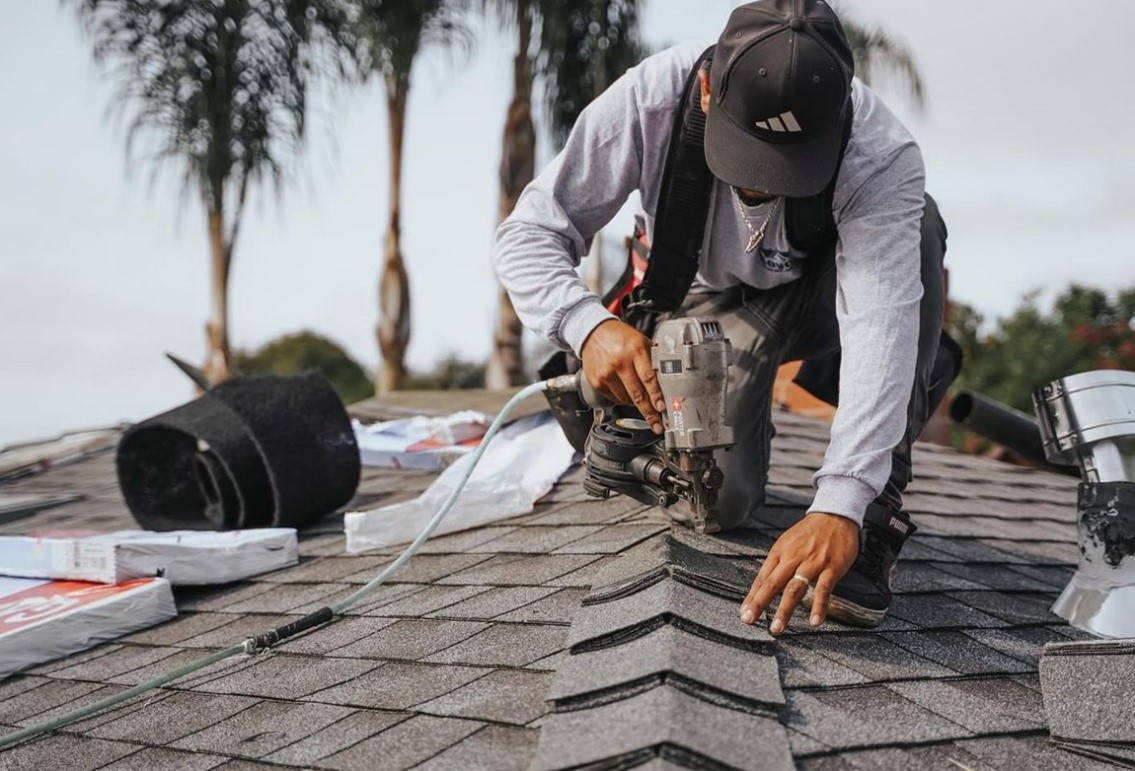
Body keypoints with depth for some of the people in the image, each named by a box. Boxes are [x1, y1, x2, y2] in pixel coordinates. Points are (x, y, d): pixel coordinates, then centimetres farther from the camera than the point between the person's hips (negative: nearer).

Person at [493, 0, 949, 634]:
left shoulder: (884, 154, -37)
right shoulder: (649, 99, -32)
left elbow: (879, 328, -46)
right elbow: (529, 233, -26)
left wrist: (840, 507, -57)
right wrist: (588, 323, -48)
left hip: (821, 293, 0)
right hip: (714, 302, 1)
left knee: (916, 227, -35)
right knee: (715, 498, -22)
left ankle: (873, 514, -27)